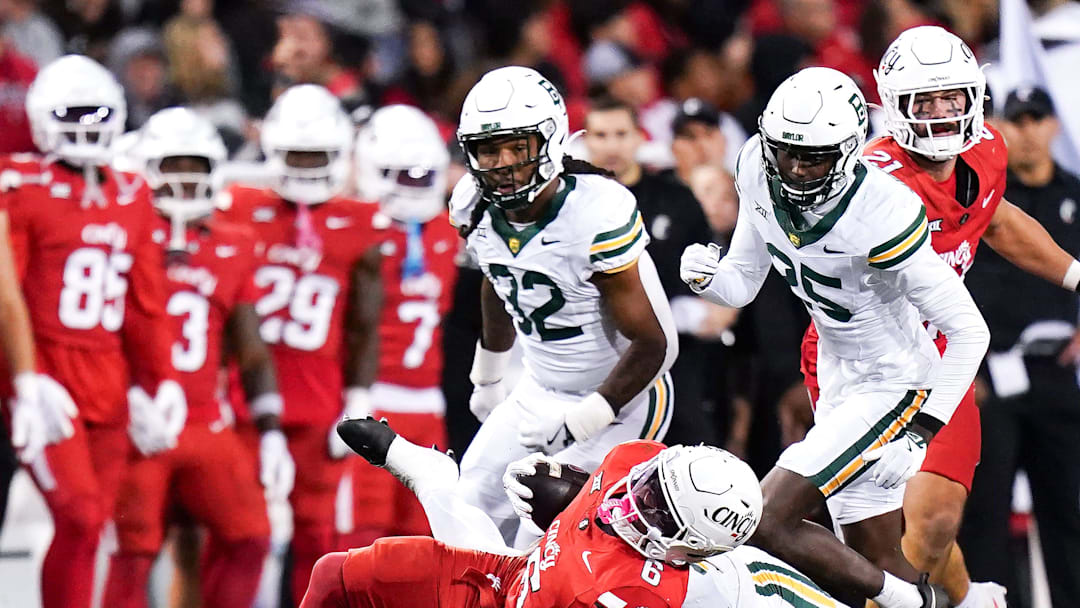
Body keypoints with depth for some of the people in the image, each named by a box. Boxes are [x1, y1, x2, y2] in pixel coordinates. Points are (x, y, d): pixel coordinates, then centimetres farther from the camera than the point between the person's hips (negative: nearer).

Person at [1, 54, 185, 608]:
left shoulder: (131, 197, 13)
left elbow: (146, 306, 18)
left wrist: (160, 383, 12)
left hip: (107, 392, 6)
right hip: (49, 390, -6)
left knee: (89, 528, 5)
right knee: (79, 517, -16)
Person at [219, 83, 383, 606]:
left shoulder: (359, 229, 5)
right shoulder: (240, 212, 6)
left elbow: (364, 330, 5)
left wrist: (357, 407, -1)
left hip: (319, 409, 0)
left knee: (316, 534, 2)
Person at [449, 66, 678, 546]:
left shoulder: (597, 216, -29)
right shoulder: (476, 206, -8)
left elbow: (654, 345, -22)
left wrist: (577, 423, -23)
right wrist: (487, 377, 29)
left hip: (619, 399, -7)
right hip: (540, 393, 7)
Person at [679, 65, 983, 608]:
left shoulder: (880, 216, -30)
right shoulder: (758, 171, -10)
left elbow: (969, 331, -22)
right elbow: (741, 286, 4)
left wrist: (920, 433, -22)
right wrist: (707, 277, -20)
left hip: (894, 387, -7)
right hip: (839, 378, 7)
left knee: (764, 522, -15)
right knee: (878, 561, 15)